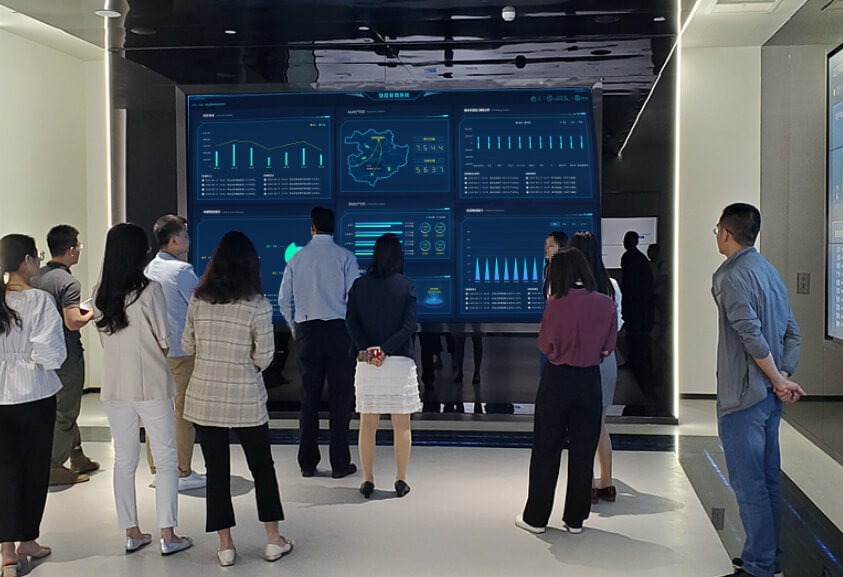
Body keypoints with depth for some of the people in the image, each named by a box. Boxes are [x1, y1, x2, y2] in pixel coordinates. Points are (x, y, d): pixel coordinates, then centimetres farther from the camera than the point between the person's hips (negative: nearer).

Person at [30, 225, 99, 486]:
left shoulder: (37, 277, 6)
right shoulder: (68, 282, -20)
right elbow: (73, 322, -27)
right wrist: (91, 313, -8)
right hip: (67, 355, -9)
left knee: (65, 408, 19)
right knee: (64, 412, 2)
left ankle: (77, 457, 30)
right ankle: (55, 467, 9)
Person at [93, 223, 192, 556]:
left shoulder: (100, 293, 2)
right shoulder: (149, 290, -14)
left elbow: (103, 341, 10)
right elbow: (165, 342, -9)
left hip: (114, 388, 5)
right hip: (151, 387, -5)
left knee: (124, 460, 13)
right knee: (165, 459, 5)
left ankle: (131, 533, 20)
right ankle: (168, 536, 7)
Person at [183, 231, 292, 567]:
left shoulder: (198, 301, -3)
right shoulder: (258, 305, -12)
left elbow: (187, 347, 6)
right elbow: (264, 358, -10)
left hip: (204, 398, 2)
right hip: (246, 400, -2)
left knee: (216, 471, 11)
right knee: (262, 467, 14)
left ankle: (225, 546, 17)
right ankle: (273, 540, 21)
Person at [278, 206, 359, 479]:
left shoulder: (297, 258, 6)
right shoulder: (345, 257, -3)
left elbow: (284, 299, 8)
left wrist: (294, 327, 22)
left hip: (306, 332, 3)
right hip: (339, 330, -3)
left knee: (309, 397, 9)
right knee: (340, 397, 3)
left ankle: (307, 463, 14)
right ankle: (340, 464, 5)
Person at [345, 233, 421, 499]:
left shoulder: (359, 286, 3)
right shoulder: (405, 286, -3)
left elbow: (351, 323, -4)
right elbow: (409, 325, -11)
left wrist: (365, 349, -10)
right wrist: (385, 349, -13)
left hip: (367, 364, 2)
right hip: (400, 362, -2)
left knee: (367, 424, 10)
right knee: (401, 425, 8)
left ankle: (367, 480, 15)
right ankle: (401, 480, 12)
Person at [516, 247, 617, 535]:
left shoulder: (556, 304, -14)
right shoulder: (606, 304, -6)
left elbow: (545, 346, -5)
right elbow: (608, 348, 1)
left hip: (557, 379, -2)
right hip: (590, 380, 2)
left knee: (546, 450, 8)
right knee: (583, 451, 12)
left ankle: (536, 517, 17)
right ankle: (575, 518, 19)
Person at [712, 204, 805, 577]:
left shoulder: (732, 277, -16)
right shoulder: (769, 270, 13)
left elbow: (752, 336, -24)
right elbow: (792, 333, 10)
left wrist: (778, 381, -15)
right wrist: (783, 375, 1)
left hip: (742, 395, -9)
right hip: (769, 395, 9)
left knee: (749, 484, -2)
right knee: (768, 479, 17)